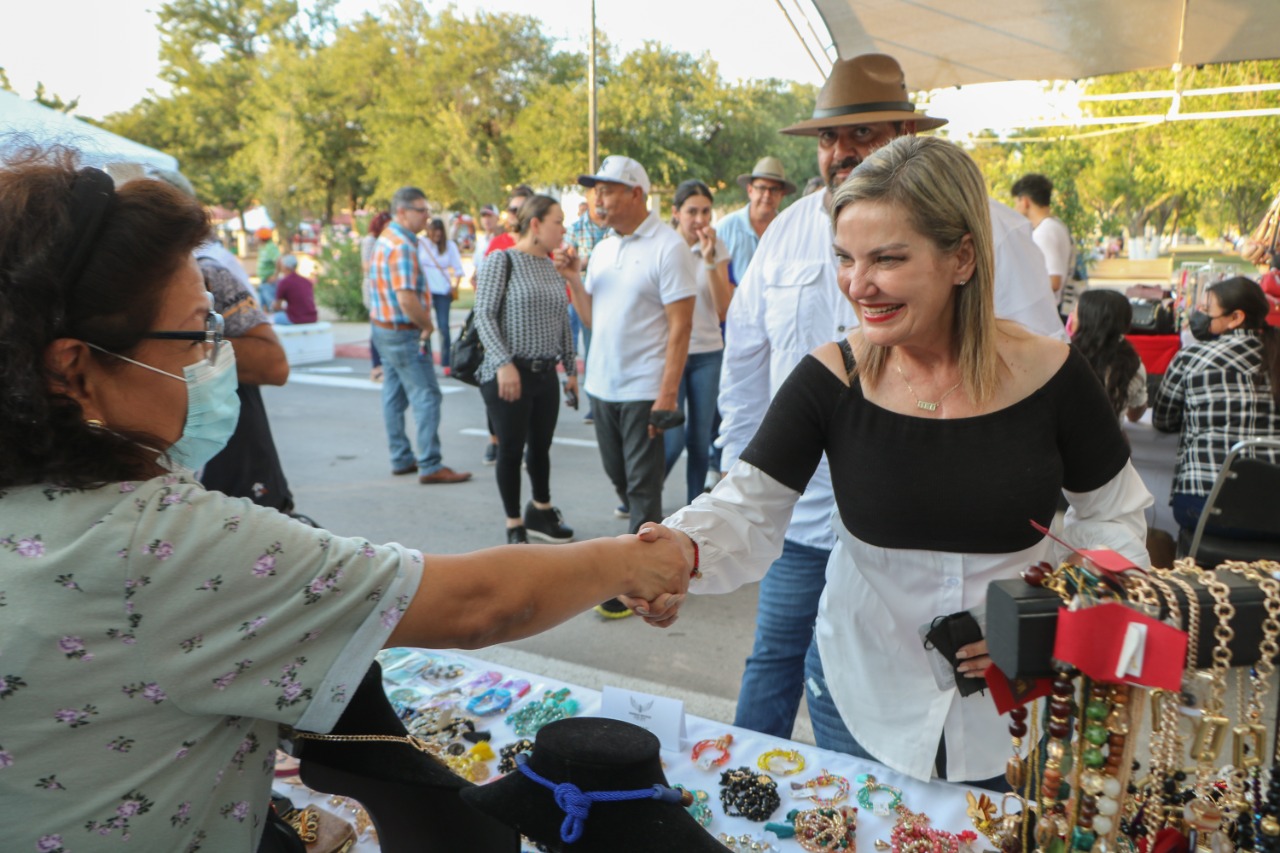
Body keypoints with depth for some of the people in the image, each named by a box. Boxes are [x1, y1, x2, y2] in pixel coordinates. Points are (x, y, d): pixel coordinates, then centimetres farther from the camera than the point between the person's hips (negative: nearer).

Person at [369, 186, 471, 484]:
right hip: (404, 333, -10)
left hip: (383, 327, 10)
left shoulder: (385, 239, 12)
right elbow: (406, 299, -27)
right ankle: (430, 466, -6)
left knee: (394, 395, 14)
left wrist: (422, 321, 14)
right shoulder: (402, 247, -20)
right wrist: (427, 324, -12)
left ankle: (401, 459, 22)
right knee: (426, 396, -7)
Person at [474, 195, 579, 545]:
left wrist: (571, 369, 18)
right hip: (508, 375, -6)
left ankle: (541, 513, 34)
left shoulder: (554, 266, 12)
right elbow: (483, 315, -11)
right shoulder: (502, 260, -6)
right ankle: (515, 526, 18)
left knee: (541, 447, 15)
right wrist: (504, 363, -19)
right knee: (511, 450, 3)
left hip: (546, 373, 6)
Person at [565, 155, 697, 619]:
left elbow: (680, 327, -15)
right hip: (602, 384, 7)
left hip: (644, 389, -7)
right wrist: (573, 280, -1)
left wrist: (667, 395, -20)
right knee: (620, 480, 16)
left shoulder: (668, 247, -10)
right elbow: (593, 319, 14)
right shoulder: (603, 249, 11)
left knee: (642, 488, 1)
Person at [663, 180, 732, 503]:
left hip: (708, 353, 3)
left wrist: (709, 259, -14)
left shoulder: (718, 248, 2)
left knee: (701, 439, 6)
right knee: (672, 439, -8)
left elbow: (723, 308, -6)